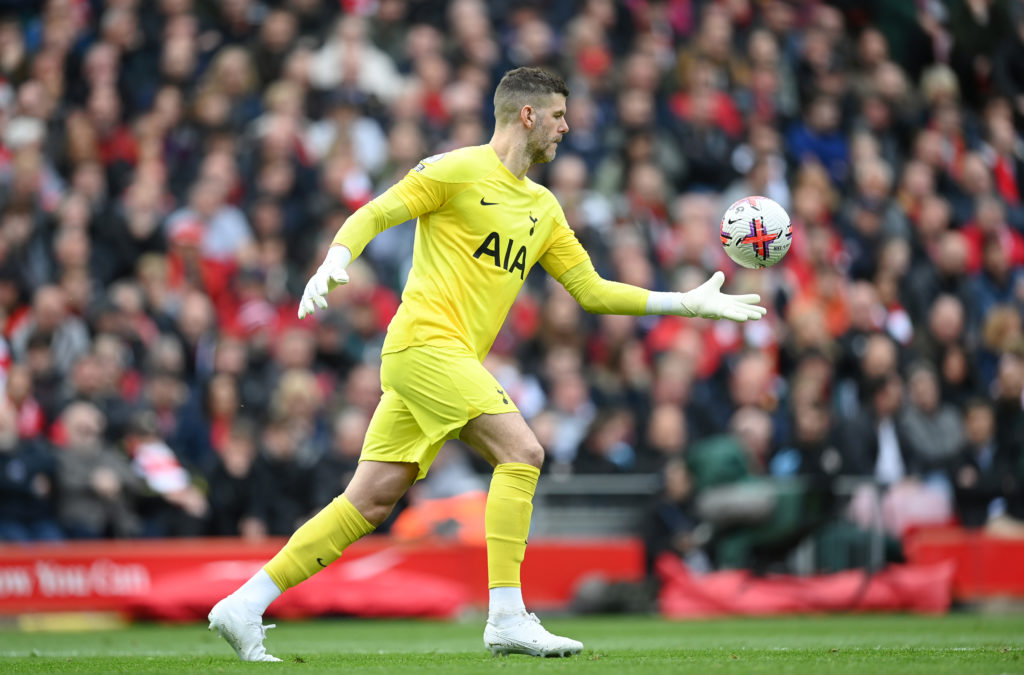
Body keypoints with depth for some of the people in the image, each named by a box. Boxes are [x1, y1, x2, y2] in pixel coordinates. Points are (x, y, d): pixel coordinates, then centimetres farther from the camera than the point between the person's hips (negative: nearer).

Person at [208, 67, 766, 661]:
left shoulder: (543, 208, 21)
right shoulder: (459, 170, -3)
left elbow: (592, 290, 22)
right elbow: (371, 217, -4)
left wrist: (690, 304, 18)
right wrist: (334, 264, -24)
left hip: (454, 362, 8)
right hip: (426, 341, -8)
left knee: (369, 505, 3)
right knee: (523, 451, -18)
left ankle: (245, 606, 5)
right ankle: (507, 619, -19)